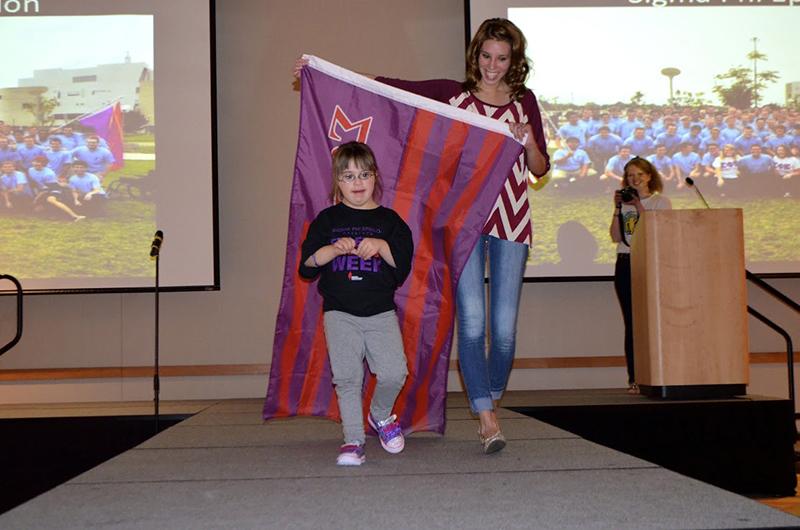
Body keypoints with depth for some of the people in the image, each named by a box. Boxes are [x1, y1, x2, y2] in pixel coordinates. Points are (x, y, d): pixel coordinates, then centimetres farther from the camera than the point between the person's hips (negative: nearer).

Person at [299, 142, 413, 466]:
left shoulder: (388, 220, 9)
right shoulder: (327, 220, 8)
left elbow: (405, 263, 3)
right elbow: (306, 264, 2)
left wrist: (381, 247, -13)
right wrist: (335, 249, -14)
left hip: (381, 312, 1)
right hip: (339, 313, 0)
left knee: (394, 372, -11)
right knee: (347, 377, -5)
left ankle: (381, 414, 19)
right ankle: (353, 440, 7)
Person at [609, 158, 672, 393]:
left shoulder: (661, 202, 7)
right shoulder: (624, 203, 15)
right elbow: (616, 237, 4)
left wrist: (639, 207, -12)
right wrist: (617, 209, -3)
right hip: (626, 265, 2)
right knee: (631, 322, -1)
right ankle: (634, 379, 0)